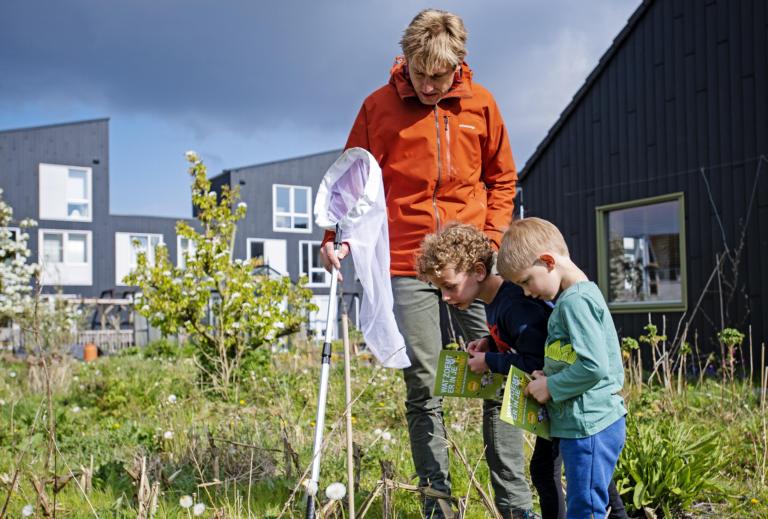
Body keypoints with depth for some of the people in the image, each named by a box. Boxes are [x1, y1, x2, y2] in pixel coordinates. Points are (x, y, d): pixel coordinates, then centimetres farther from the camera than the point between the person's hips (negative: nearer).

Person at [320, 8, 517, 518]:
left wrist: (493, 238, 1)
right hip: (407, 265, -1)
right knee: (423, 387, 1)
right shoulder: (379, 106, 1)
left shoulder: (480, 104, 5)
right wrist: (336, 235, -9)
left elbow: (502, 179, 14)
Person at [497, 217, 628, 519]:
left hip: (589, 427, -10)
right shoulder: (572, 298, 14)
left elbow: (594, 366, -24)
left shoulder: (576, 301, -17)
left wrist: (551, 387, -13)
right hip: (580, 425, 10)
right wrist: (548, 377, 6)